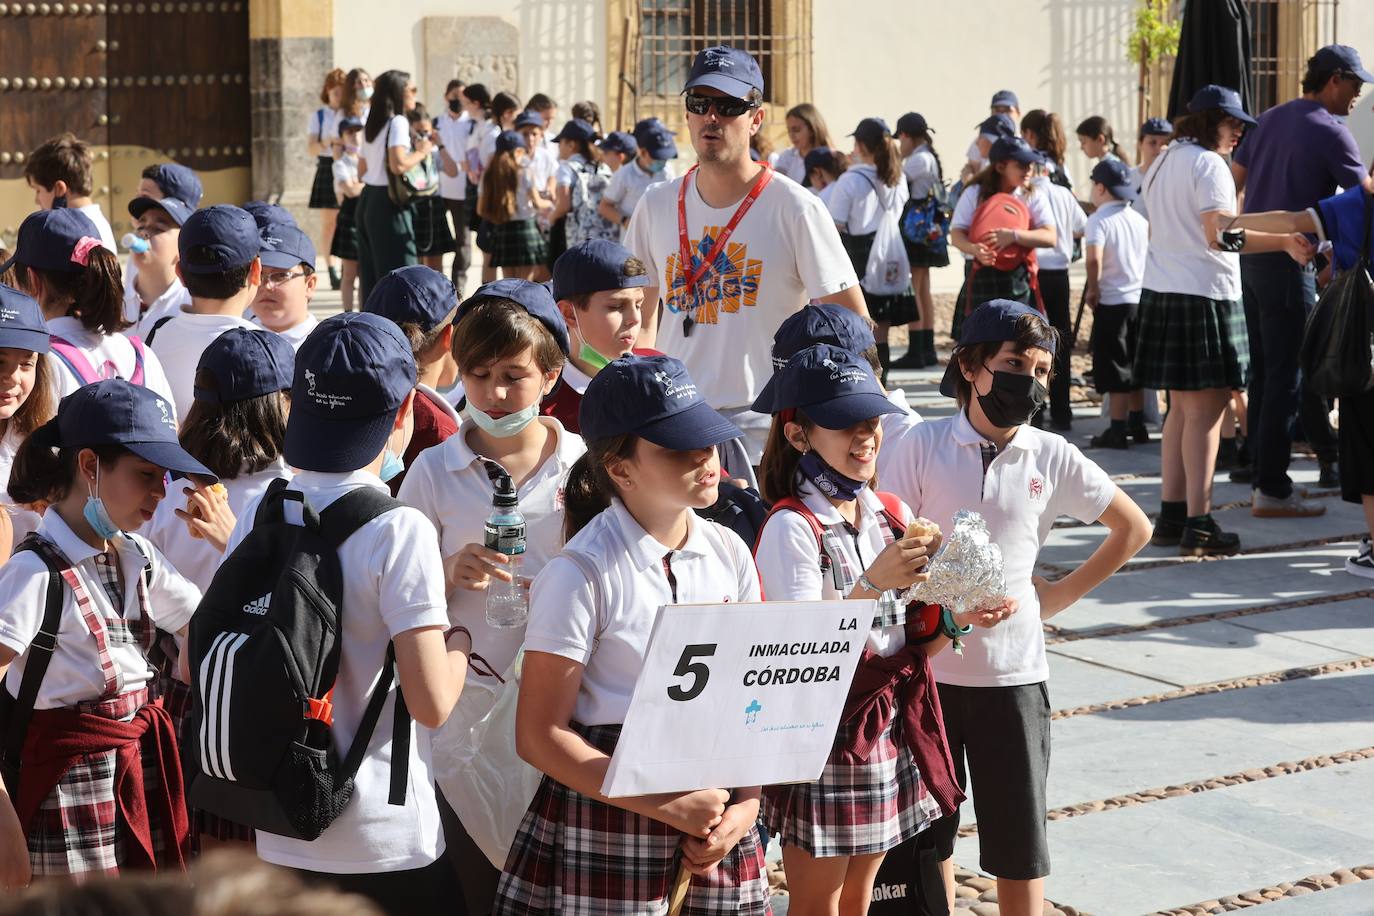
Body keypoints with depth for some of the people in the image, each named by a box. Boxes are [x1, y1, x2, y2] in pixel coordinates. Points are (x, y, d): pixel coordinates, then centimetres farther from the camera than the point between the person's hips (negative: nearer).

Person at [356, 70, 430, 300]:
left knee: (370, 273, 12)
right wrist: (421, 152, -8)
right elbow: (398, 164, -25)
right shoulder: (398, 122, -11)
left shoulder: (371, 124, 15)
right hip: (388, 204, -9)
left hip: (367, 200, 9)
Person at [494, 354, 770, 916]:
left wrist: (745, 807, -5)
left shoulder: (729, 554, 4)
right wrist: (667, 807, -16)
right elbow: (540, 735, -12)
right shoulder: (582, 574, -12)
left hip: (718, 831, 5)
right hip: (607, 828, -4)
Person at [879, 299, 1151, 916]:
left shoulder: (1052, 457, 0)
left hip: (1013, 673, 1)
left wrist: (1063, 594, 8)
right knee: (928, 834, 11)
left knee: (1020, 840, 5)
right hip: (927, 668, -1)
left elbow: (1133, 527, 13)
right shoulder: (919, 446, -6)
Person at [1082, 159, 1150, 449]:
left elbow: (1094, 258, -26)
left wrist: (1092, 289, -14)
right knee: (1134, 366, 16)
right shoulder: (1140, 220, 9)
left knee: (1115, 370, -2)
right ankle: (1137, 425, 22)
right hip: (1140, 299, 7)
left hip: (1112, 302, -7)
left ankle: (1117, 429, -1)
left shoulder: (1099, 220, -12)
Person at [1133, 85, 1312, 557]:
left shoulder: (1161, 164, 18)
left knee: (1182, 408, 14)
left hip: (1160, 292, 9)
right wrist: (1286, 241, -23)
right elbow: (1220, 235, -21)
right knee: (1206, 411, -8)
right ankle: (1198, 524, -10)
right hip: (1204, 294, -9)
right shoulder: (1208, 165, -11)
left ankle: (1171, 515, 15)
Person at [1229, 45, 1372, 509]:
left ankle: (1261, 464, 22)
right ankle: (1271, 489, -5)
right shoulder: (1330, 131, -10)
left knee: (1263, 370, 16)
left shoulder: (1270, 119, 13)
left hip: (1250, 257, 8)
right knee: (1287, 376, -5)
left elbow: (1233, 179, 16)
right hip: (1289, 262, -8)